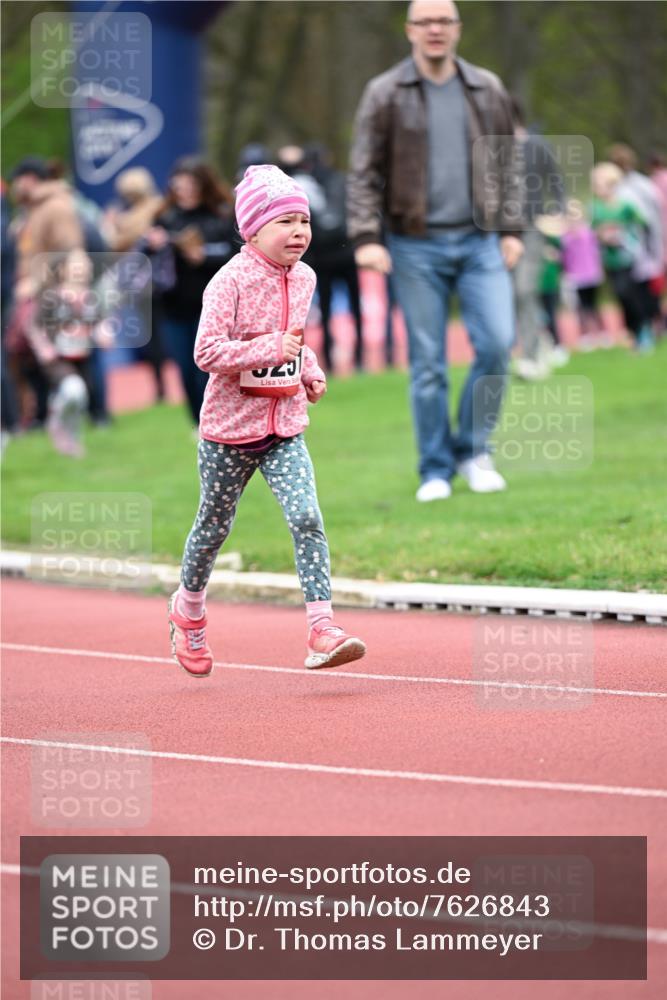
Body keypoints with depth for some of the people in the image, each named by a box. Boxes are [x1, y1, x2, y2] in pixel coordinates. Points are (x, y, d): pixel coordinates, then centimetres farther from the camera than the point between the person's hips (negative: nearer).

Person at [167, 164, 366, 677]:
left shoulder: (303, 278, 5)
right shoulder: (231, 282, -17)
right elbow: (207, 351, -24)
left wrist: (311, 368, 7)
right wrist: (271, 349, -29)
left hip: (285, 428, 4)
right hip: (230, 427, -4)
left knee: (307, 518, -14)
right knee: (214, 527, 12)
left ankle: (322, 628, -18)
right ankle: (189, 609, 39)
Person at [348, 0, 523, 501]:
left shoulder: (488, 90, 8)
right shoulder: (385, 94, 0)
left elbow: (507, 164, 13)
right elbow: (364, 173, 0)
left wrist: (512, 229, 7)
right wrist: (366, 237, -9)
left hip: (480, 240, 2)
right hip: (416, 246, -2)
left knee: (497, 344, -8)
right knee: (427, 362, 0)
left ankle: (473, 449, 10)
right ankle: (436, 469, 9)